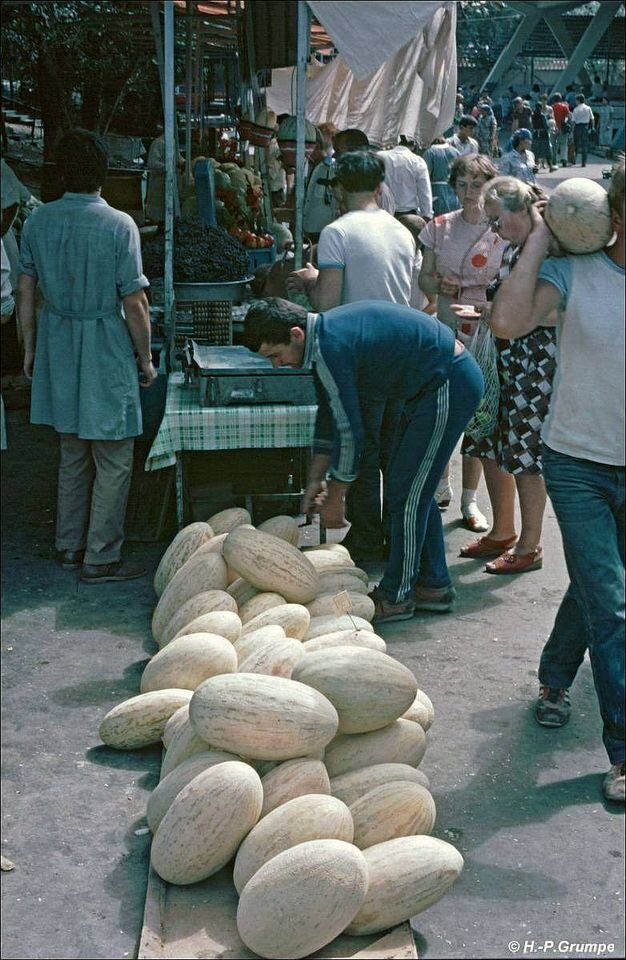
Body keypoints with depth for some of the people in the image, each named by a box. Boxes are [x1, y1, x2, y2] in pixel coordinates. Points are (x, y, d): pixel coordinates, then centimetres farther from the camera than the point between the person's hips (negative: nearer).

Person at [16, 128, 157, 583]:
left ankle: (70, 546, 28)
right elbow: (134, 303, -14)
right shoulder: (118, 225, -15)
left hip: (57, 346, 6)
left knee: (72, 454, 19)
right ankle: (101, 559, 10)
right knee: (113, 461, 5)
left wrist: (30, 349, 16)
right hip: (106, 350, -6)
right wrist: (146, 359, -2)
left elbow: (26, 293, 5)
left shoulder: (38, 221, 0)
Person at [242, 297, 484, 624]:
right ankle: (434, 585, 25)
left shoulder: (329, 348, -23)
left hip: (448, 386, -10)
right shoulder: (326, 332, 8)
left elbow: (350, 431, -19)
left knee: (406, 492, -5)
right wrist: (316, 480, 17)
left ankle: (396, 597, 7)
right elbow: (329, 415, 16)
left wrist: (335, 497, -7)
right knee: (415, 489, 16)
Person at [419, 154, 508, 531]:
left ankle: (470, 501, 13)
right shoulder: (440, 227, 5)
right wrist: (441, 285, -12)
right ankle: (441, 486, 26)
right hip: (446, 331, 3)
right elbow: (424, 278, 8)